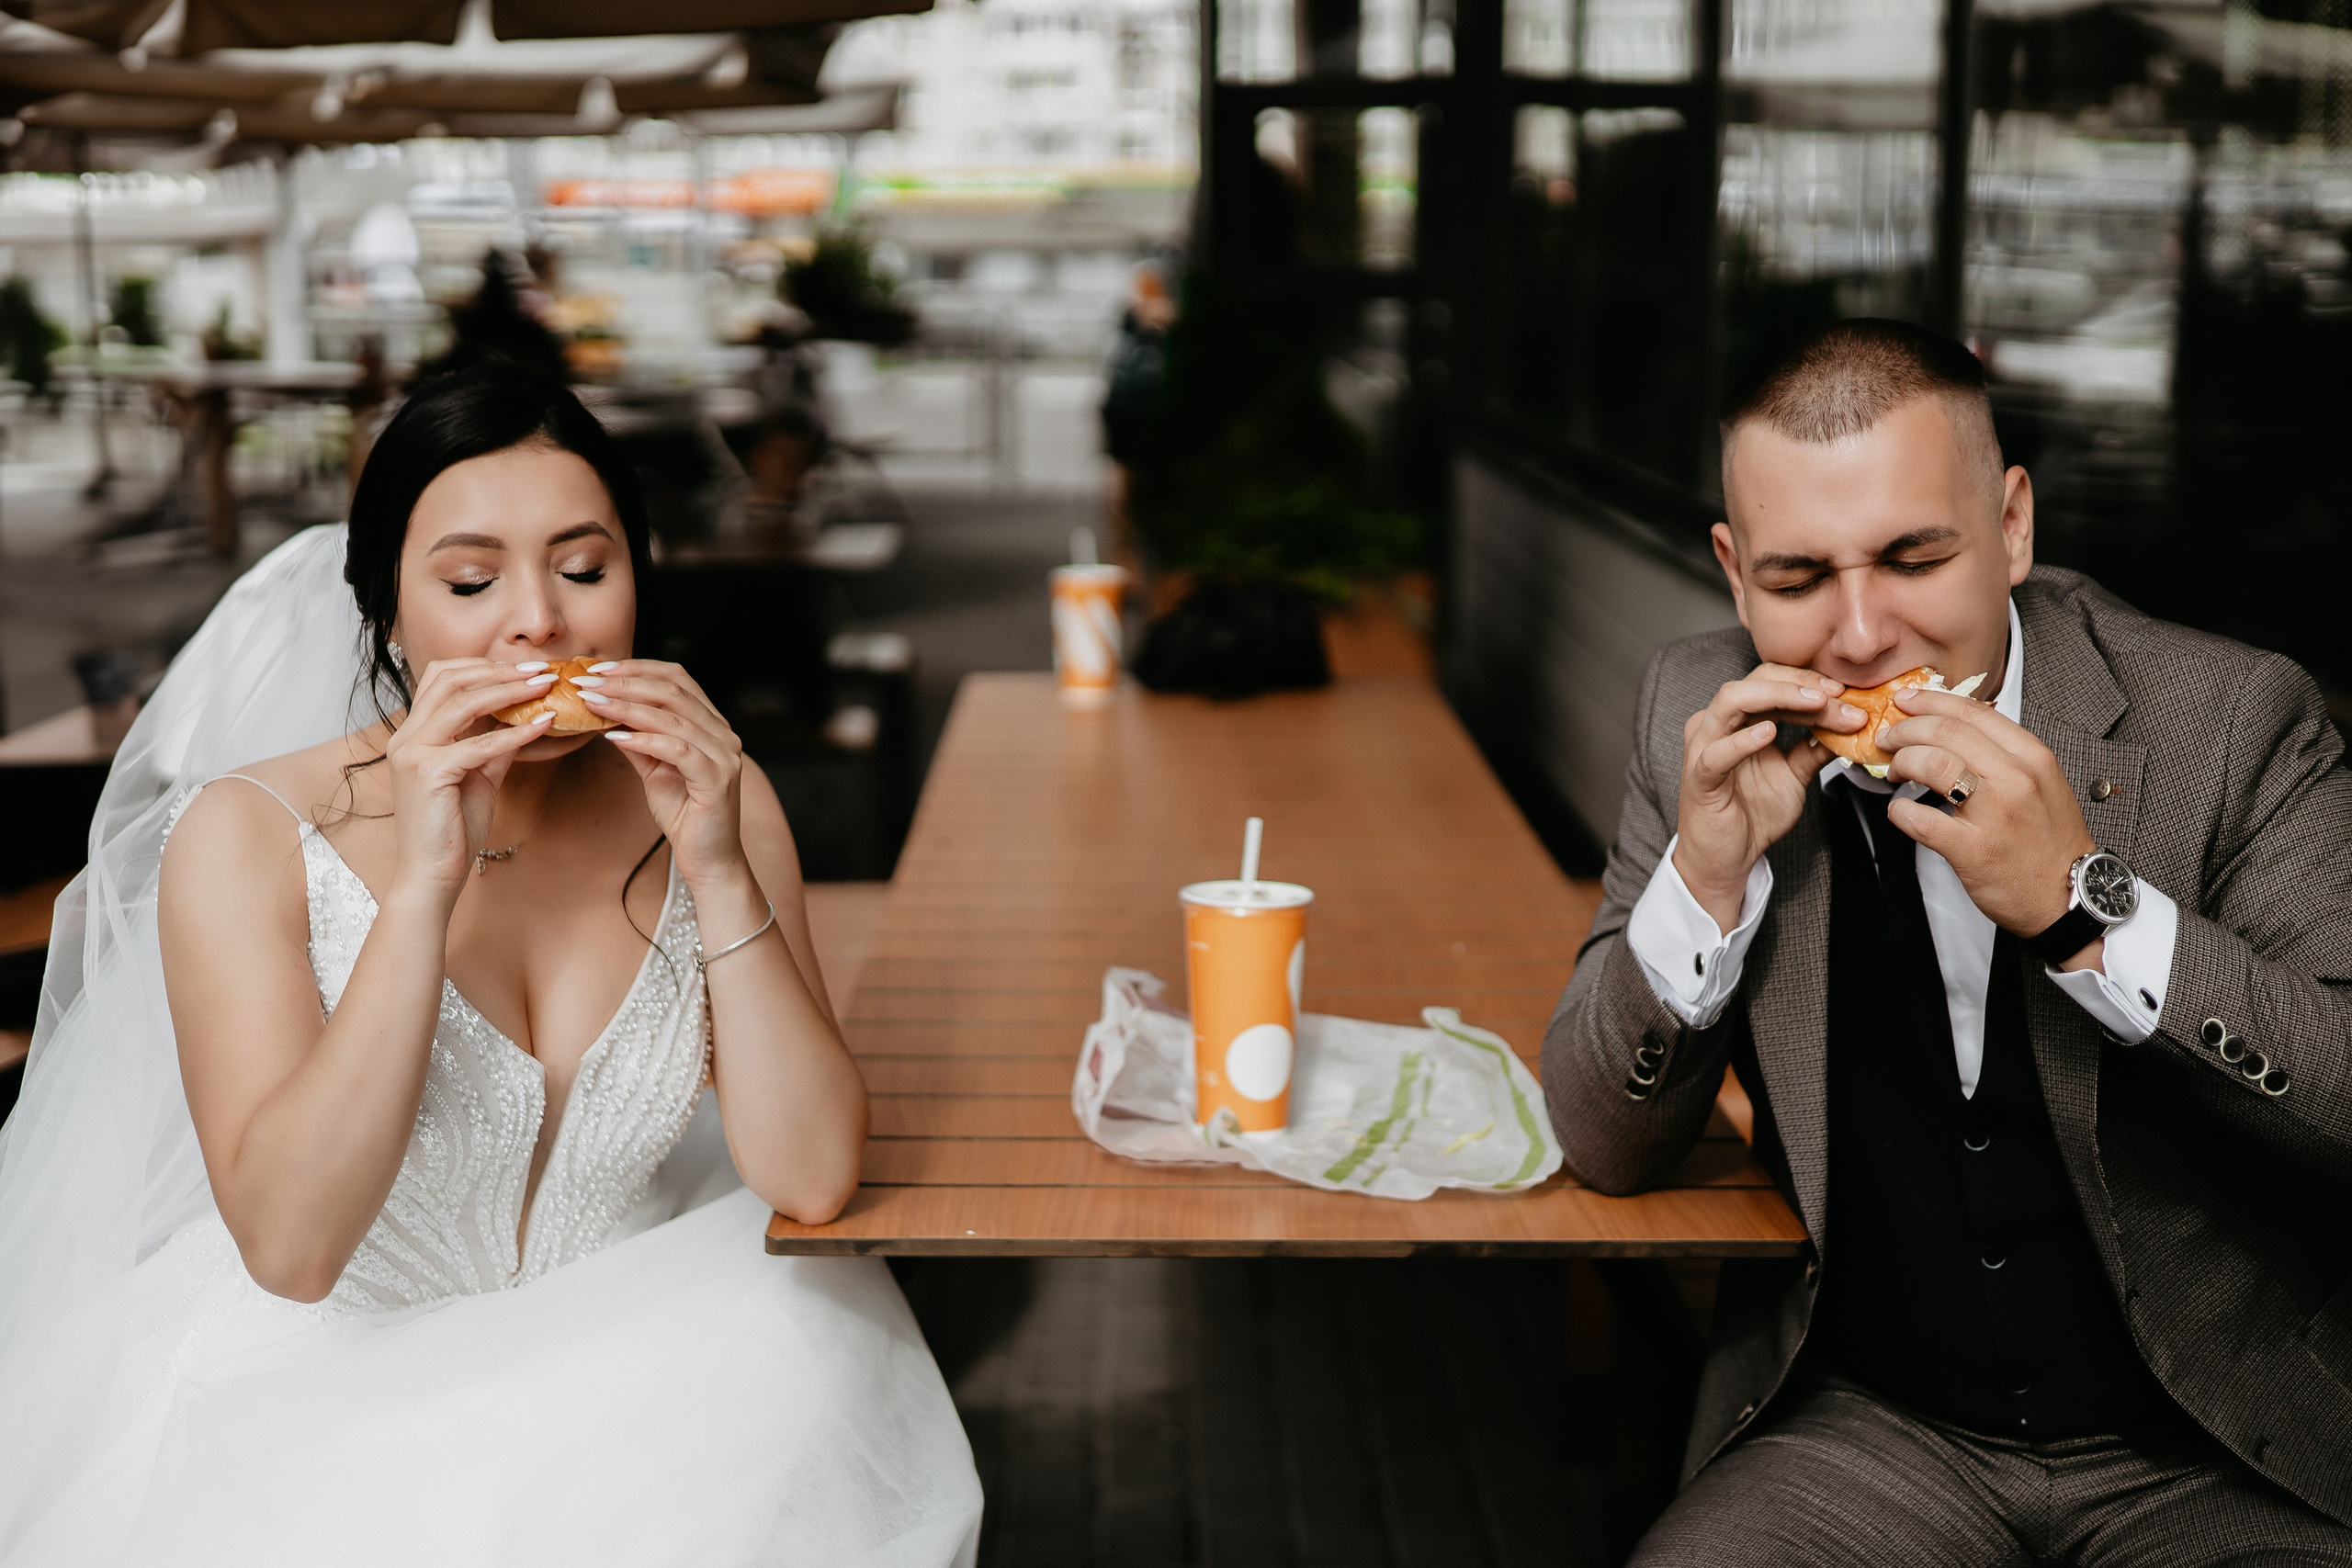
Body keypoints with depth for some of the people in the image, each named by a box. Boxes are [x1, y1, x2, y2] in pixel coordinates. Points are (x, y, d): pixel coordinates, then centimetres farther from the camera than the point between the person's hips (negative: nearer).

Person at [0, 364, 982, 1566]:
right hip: (324, 1371, -3)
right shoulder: (249, 836, -13)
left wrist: (720, 873, -23)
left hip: (624, 1354, 4)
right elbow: (288, 1245, -24)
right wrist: (425, 883, -31)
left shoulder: (703, 806, -5)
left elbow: (812, 1177, -12)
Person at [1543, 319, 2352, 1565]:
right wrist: (1708, 871, -20)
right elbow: (1607, 1150, -3)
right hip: (1868, 1423, 1)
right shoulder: (1705, 722, -4)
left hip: (2227, 1457, -1)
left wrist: (2081, 903, -27)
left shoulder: (2233, 720, -12)